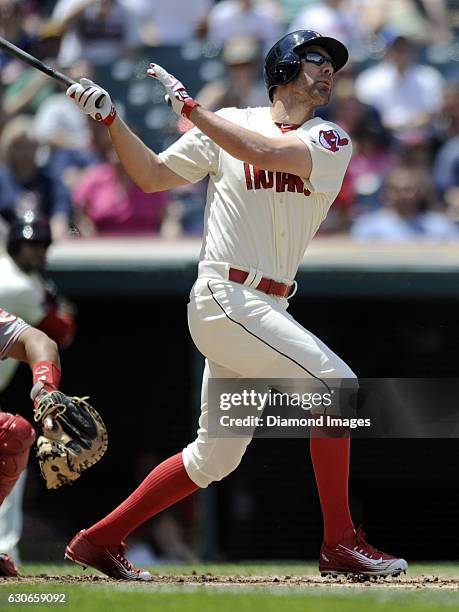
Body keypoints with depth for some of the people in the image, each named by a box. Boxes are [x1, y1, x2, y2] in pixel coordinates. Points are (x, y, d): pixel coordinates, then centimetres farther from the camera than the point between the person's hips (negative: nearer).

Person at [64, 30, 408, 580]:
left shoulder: (331, 142, 7)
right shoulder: (228, 123, 4)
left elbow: (268, 153, -12)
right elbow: (151, 175, 8)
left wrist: (189, 108, -12)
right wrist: (110, 120, -4)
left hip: (265, 307, 5)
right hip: (227, 298, -5)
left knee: (215, 457, 10)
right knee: (335, 383, -19)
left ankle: (99, 539, 22)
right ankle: (341, 544, -15)